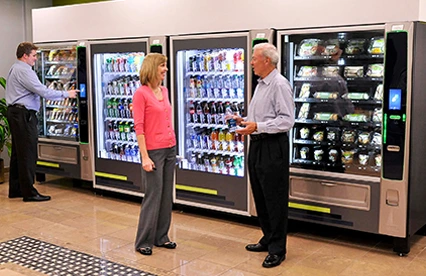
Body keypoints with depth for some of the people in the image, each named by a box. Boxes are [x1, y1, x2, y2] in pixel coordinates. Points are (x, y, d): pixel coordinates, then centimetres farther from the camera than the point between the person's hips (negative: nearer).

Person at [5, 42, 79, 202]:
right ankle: (29, 193, -4)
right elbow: (43, 91, -19)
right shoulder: (24, 70, -15)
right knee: (28, 154, -8)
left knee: (18, 153, 14)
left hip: (15, 112, 11)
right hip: (23, 114, -11)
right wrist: (66, 94, -10)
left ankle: (15, 189, 21)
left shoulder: (15, 69, 19)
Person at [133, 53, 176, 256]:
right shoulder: (141, 93, -12)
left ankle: (161, 237, 23)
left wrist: (173, 145, 15)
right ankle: (143, 241, 11)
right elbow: (139, 127, -14)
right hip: (153, 151, -7)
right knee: (153, 195, -2)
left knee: (167, 195, 11)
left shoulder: (164, 91, 10)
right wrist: (144, 157, -18)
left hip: (170, 149, 7)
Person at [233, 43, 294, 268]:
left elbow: (286, 120, -21)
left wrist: (257, 126, -25)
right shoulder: (260, 85, 16)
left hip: (273, 147, -10)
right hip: (256, 145, 10)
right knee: (260, 196, 17)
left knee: (275, 199, -2)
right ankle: (268, 238, 31)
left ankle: (277, 249, 8)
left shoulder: (280, 85, -14)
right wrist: (245, 121, 9)